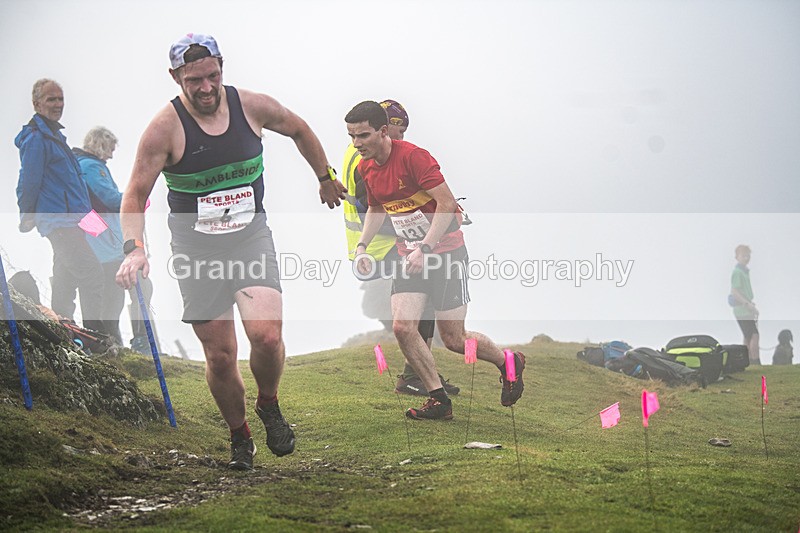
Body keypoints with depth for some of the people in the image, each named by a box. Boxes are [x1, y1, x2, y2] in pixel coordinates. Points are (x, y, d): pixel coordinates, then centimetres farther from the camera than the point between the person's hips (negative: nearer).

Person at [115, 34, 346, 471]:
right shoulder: (165, 128, -14)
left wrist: (326, 178, 26)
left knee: (267, 336, -20)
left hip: (252, 238, 1)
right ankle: (239, 436, 25)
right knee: (220, 357, 0)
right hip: (196, 250, -1)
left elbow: (298, 130, 15)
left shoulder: (253, 106, -6)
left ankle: (269, 406, 11)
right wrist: (133, 249, -27)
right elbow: (135, 196, -11)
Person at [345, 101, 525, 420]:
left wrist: (424, 249, -27)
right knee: (402, 326, -12)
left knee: (454, 340, -2)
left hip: (446, 251, -7)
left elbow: (447, 204, -21)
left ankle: (509, 363, 26)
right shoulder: (365, 168, 3)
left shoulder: (412, 156, -21)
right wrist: (362, 245, 6)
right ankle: (439, 401, 0)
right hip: (410, 255, 7)